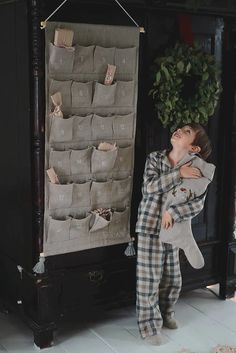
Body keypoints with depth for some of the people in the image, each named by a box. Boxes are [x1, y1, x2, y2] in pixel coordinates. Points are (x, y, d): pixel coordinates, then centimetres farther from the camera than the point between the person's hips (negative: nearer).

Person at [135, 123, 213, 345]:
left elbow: (198, 203, -13)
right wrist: (179, 174, -25)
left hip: (172, 229, 3)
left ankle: (165, 314, 41)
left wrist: (173, 213, -26)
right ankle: (149, 326, 17)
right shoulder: (154, 158, -5)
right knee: (149, 279, 2)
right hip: (150, 227, -2)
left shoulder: (196, 169, -4)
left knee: (172, 279, 15)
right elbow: (150, 186, -19)